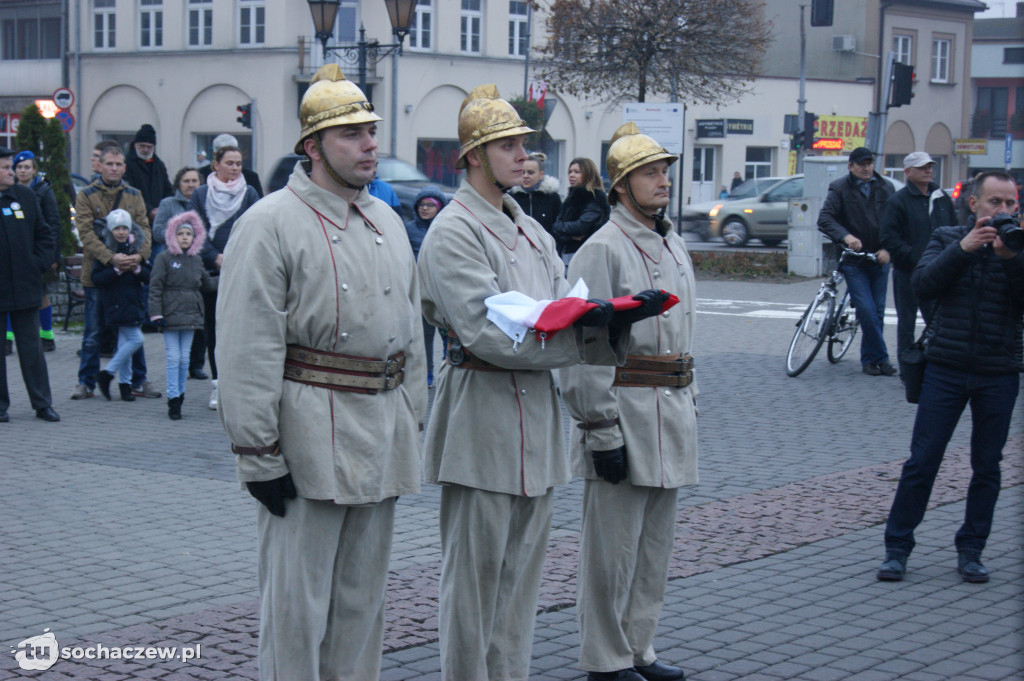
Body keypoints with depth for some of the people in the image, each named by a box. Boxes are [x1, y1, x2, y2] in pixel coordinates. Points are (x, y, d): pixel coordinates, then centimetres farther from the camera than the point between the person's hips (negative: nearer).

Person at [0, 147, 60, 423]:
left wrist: (40, 262, 1)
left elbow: (44, 233, 13)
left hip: (24, 286, 3)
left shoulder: (25, 196, 7)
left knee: (32, 349, 6)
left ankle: (42, 404, 11)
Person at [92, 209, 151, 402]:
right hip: (116, 304, -5)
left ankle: (125, 383, 16)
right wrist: (117, 269, -20)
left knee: (125, 342, 8)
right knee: (135, 339, -11)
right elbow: (96, 279, -10)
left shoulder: (137, 248, 7)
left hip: (135, 302, 5)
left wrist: (137, 269, -12)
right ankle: (107, 374, 0)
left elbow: (149, 278, 7)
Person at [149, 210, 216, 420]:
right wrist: (156, 314, -12)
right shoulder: (164, 259, -4)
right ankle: (173, 399, -1)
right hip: (170, 315, -4)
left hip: (191, 314, 5)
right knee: (173, 357, -5)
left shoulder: (196, 260, 12)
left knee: (185, 358, 8)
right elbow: (155, 287, -6)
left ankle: (179, 394, 19)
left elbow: (207, 283, 25)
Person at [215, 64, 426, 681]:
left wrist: (412, 425, 16)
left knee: (363, 591, 14)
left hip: (384, 432, 7)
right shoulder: (272, 224, -9)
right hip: (311, 434, -7)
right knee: (297, 597, -1)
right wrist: (260, 455, -16)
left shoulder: (387, 222, 14)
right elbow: (249, 351, -13)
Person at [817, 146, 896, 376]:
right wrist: (845, 236, -30)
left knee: (877, 311, 5)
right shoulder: (840, 189, -3)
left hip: (879, 259, 3)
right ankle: (880, 357, -2)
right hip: (853, 260, -3)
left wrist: (887, 249, -9)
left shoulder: (885, 189, 7)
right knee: (866, 310, -12)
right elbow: (825, 219, -14)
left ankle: (869, 359, 18)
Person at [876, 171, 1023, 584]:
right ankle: (897, 548, 5)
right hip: (947, 368, -1)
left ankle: (971, 551, 18)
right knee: (922, 461, -2)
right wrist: (963, 248, -19)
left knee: (987, 468, 7)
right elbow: (923, 285, -10)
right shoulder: (948, 240, 6)